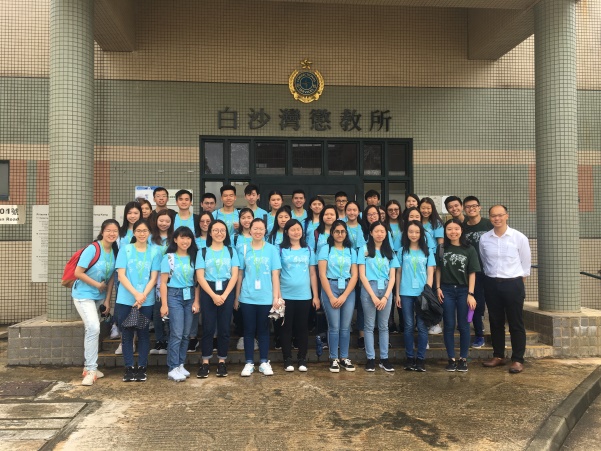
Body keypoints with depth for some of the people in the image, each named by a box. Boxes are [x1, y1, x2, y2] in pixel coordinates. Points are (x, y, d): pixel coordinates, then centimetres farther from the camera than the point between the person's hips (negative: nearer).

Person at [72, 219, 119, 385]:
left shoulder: (115, 251, -3)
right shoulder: (92, 249, -20)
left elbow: (111, 277, 2)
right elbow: (78, 273, -19)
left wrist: (107, 299, 0)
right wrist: (98, 285, -14)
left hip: (99, 296, 6)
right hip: (83, 294, -6)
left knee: (91, 330, 16)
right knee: (94, 328, -18)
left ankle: (89, 366, 27)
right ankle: (91, 369, -8)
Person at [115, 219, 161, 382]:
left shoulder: (154, 251, 3)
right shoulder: (125, 249, 1)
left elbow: (153, 278, 0)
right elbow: (121, 275, -5)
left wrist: (143, 296, -14)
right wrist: (136, 294, -16)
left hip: (146, 301, 0)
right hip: (125, 300, 0)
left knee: (143, 333, 6)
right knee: (127, 334, 5)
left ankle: (142, 368, 15)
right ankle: (129, 368, 15)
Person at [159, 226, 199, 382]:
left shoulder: (193, 257, 7)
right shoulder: (168, 257, -3)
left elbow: (196, 282, 8)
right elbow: (163, 282, -5)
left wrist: (196, 301, 1)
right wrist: (164, 304, -9)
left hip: (189, 297, 4)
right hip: (174, 296, -4)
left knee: (186, 334, 6)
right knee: (177, 334, -7)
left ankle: (180, 365, 17)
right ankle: (173, 369, -1)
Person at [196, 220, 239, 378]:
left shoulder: (231, 251, 8)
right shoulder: (203, 252, 5)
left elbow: (234, 276, 1)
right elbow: (200, 277, -3)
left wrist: (224, 295, -10)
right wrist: (213, 295, -12)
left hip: (227, 292, 1)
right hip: (208, 292, -1)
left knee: (224, 328, 4)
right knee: (208, 328, 0)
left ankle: (222, 361, 15)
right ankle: (205, 362, 9)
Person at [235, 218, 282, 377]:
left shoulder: (272, 249, 0)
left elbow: (275, 274, -1)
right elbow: (240, 275, 7)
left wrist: (276, 297, -4)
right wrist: (236, 297, 7)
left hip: (266, 298, -1)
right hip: (247, 298, 1)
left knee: (263, 330, 9)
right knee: (249, 330, 8)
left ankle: (264, 362, 20)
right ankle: (249, 363, 18)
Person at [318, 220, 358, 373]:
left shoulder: (351, 251, 9)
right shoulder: (325, 249, 1)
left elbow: (354, 275, 4)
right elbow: (322, 274, -5)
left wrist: (344, 296, -6)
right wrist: (331, 296, -9)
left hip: (348, 290, 3)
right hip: (330, 288, -3)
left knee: (346, 326, 5)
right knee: (334, 326, -3)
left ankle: (344, 357, 16)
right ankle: (334, 359, 9)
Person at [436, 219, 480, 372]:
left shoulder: (469, 250, -1)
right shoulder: (442, 249, 4)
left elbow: (472, 273, -2)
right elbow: (438, 269, 9)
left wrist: (470, 294, -7)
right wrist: (438, 288, 1)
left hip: (463, 291, -1)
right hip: (446, 290, 1)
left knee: (463, 326, 6)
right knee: (449, 325, 5)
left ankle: (463, 359, 16)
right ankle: (451, 359, 13)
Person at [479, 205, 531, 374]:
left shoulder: (519, 238, -6)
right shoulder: (484, 239, 1)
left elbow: (526, 263, 3)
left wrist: (518, 282, 6)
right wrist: (492, 277, 14)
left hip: (513, 284, -3)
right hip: (491, 284, 3)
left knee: (516, 324, 3)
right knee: (495, 322, 12)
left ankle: (518, 360, 13)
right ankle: (498, 356, 24)